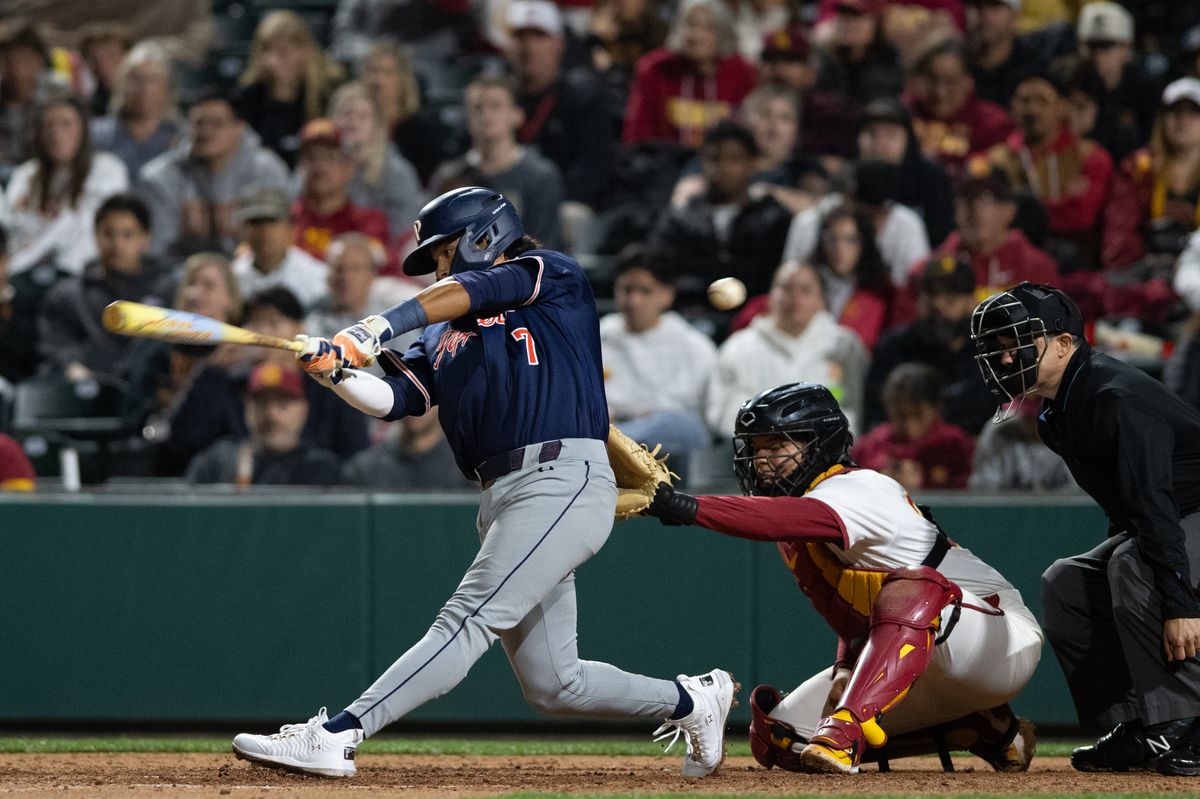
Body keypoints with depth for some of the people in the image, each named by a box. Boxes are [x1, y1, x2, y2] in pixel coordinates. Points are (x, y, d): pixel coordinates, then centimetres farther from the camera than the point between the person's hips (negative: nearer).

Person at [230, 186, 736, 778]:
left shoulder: (554, 276, 7)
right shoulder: (444, 339, 24)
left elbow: (470, 290, -11)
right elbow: (391, 399, 9)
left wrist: (381, 326, -23)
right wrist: (335, 371, -11)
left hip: (564, 480, -9)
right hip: (502, 499, 9)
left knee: (468, 621, -18)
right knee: (552, 685, 7)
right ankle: (692, 700, 27)